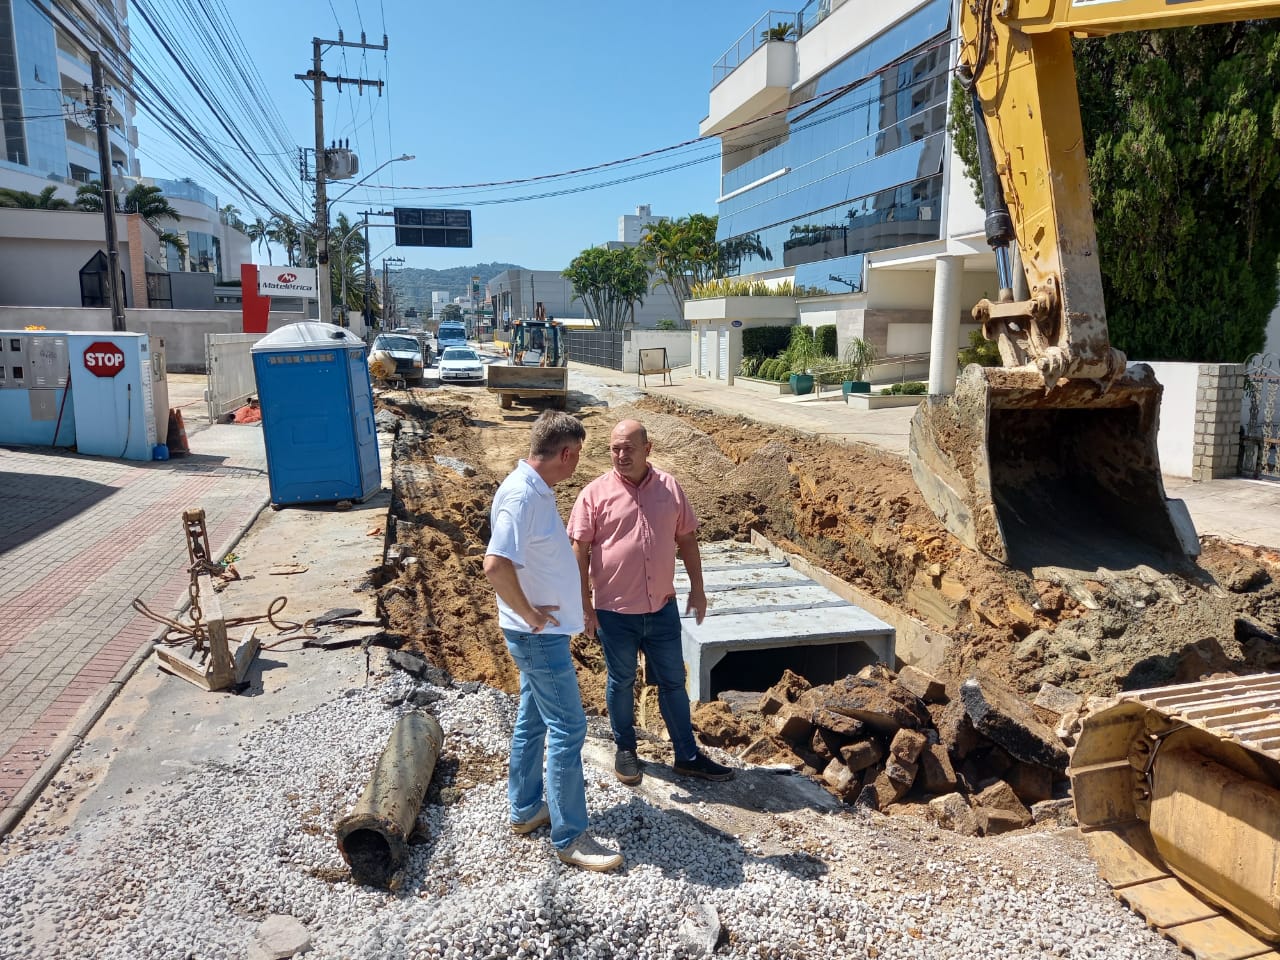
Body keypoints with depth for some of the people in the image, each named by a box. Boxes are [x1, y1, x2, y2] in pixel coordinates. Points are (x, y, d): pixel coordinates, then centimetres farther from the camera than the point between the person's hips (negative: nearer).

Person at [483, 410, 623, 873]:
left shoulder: (534, 488, 7)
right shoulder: (521, 495, -24)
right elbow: (496, 565, -34)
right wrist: (529, 614, -22)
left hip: (542, 632, 10)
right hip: (539, 635, -10)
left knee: (533, 720, 20)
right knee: (568, 729, -2)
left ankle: (526, 809, 35)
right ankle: (570, 837, 9)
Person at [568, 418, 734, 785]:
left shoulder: (669, 487, 0)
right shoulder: (595, 493, -9)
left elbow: (686, 539, 8)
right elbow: (580, 551, -8)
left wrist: (697, 589, 7)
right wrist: (584, 605, -10)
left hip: (663, 608, 3)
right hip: (615, 611, -3)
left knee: (673, 681, 13)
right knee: (621, 682, 14)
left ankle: (688, 755, 27)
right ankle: (625, 750, 34)